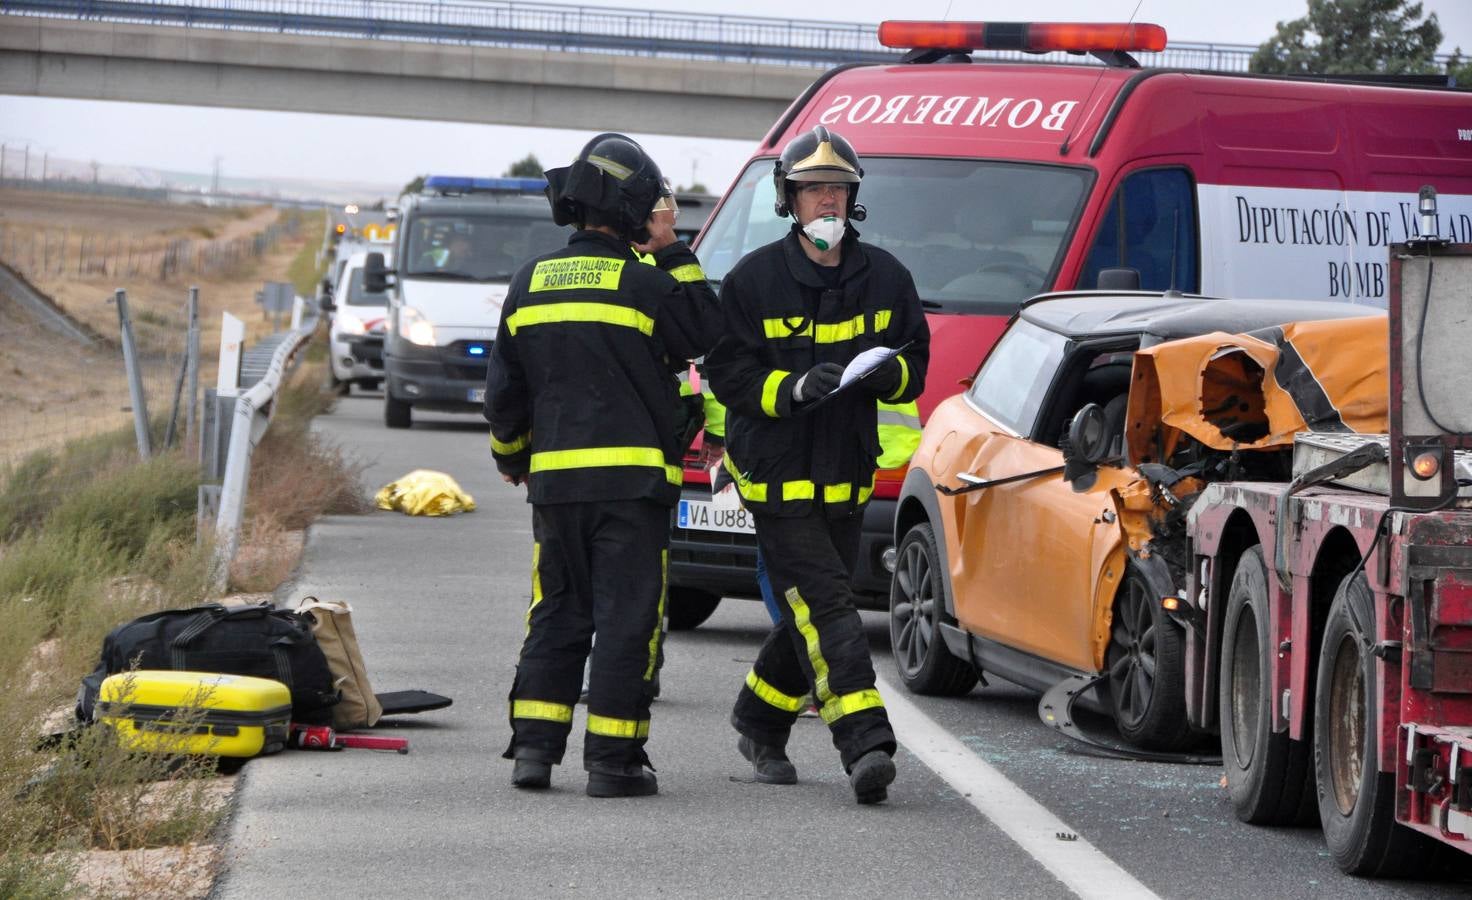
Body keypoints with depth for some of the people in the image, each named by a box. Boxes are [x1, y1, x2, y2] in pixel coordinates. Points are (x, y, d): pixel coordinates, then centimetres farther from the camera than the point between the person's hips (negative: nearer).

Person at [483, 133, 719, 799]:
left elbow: (503, 389, 12)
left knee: (557, 612, 14)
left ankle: (534, 745, 8)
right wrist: (674, 255, 9)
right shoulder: (645, 284, -8)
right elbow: (703, 333, 7)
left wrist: (510, 458, 28)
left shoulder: (531, 283, 7)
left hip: (553, 477, 4)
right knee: (626, 616, 0)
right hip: (631, 477, -4)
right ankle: (614, 760, -2)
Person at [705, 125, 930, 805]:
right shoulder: (754, 278, -4)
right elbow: (727, 374, -5)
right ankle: (866, 745, -25)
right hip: (776, 471, -5)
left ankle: (759, 723, 33)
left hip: (846, 475, 5)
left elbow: (916, 363, 12)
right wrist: (796, 387, -21)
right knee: (823, 605, -16)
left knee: (813, 618, 11)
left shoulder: (884, 277, 7)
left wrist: (887, 373, -12)